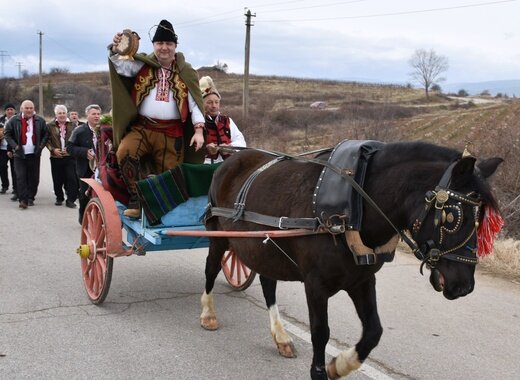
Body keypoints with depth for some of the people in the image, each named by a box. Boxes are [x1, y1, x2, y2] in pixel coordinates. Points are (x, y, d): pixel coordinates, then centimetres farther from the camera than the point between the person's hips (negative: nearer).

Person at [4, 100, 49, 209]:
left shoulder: (40, 120, 4)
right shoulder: (14, 120, 0)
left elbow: (45, 134, 10)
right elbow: (8, 134, 4)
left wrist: (41, 146, -3)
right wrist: (15, 146, -8)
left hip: (34, 154, 2)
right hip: (20, 154, -1)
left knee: (34, 178, 5)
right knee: (21, 177, -7)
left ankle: (31, 198, 18)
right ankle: (23, 200, -7)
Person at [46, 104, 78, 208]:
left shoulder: (72, 125, 5)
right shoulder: (50, 126, 6)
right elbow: (47, 140, 5)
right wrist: (53, 149, -8)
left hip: (70, 156, -1)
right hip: (56, 157, 1)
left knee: (71, 179, -7)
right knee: (57, 180, 7)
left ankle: (70, 200, -1)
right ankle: (59, 198, 24)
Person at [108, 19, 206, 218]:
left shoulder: (186, 72, 8)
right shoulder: (142, 65, 9)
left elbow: (195, 103, 5)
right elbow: (122, 67, -6)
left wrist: (198, 130, -6)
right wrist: (116, 49, -27)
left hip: (171, 132, 0)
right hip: (142, 127, 0)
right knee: (125, 152, -27)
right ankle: (135, 198, -17)